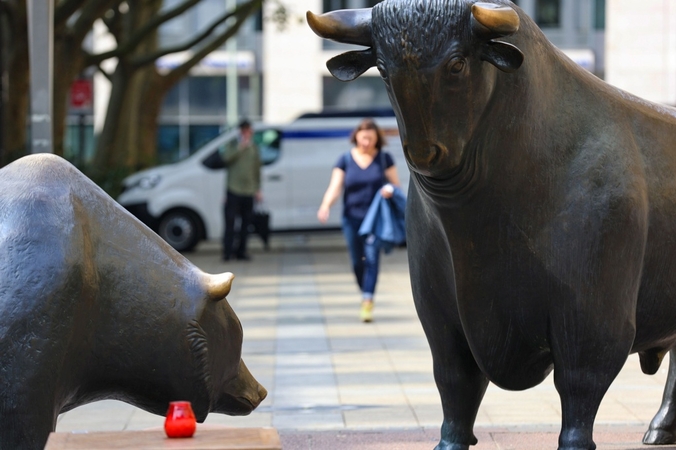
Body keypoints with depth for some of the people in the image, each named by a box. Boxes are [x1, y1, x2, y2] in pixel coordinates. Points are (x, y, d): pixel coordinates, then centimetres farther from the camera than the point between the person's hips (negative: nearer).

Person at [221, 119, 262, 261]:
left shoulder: (254, 149, 15)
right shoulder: (233, 147, 4)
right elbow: (226, 158, -17)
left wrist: (257, 189, 14)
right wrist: (240, 147, -20)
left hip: (249, 192, 4)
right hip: (234, 191, -4)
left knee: (245, 223, 6)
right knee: (230, 222, -8)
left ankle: (241, 251, 13)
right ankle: (227, 252, -7)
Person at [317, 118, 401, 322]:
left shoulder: (384, 158, 3)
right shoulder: (345, 160, 3)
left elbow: (396, 184, 8)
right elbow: (335, 187, -4)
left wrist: (390, 190, -17)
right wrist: (326, 206, -24)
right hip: (352, 218, 2)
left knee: (372, 257, -15)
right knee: (357, 261, 7)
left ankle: (367, 302, -18)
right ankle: (366, 296, 28)